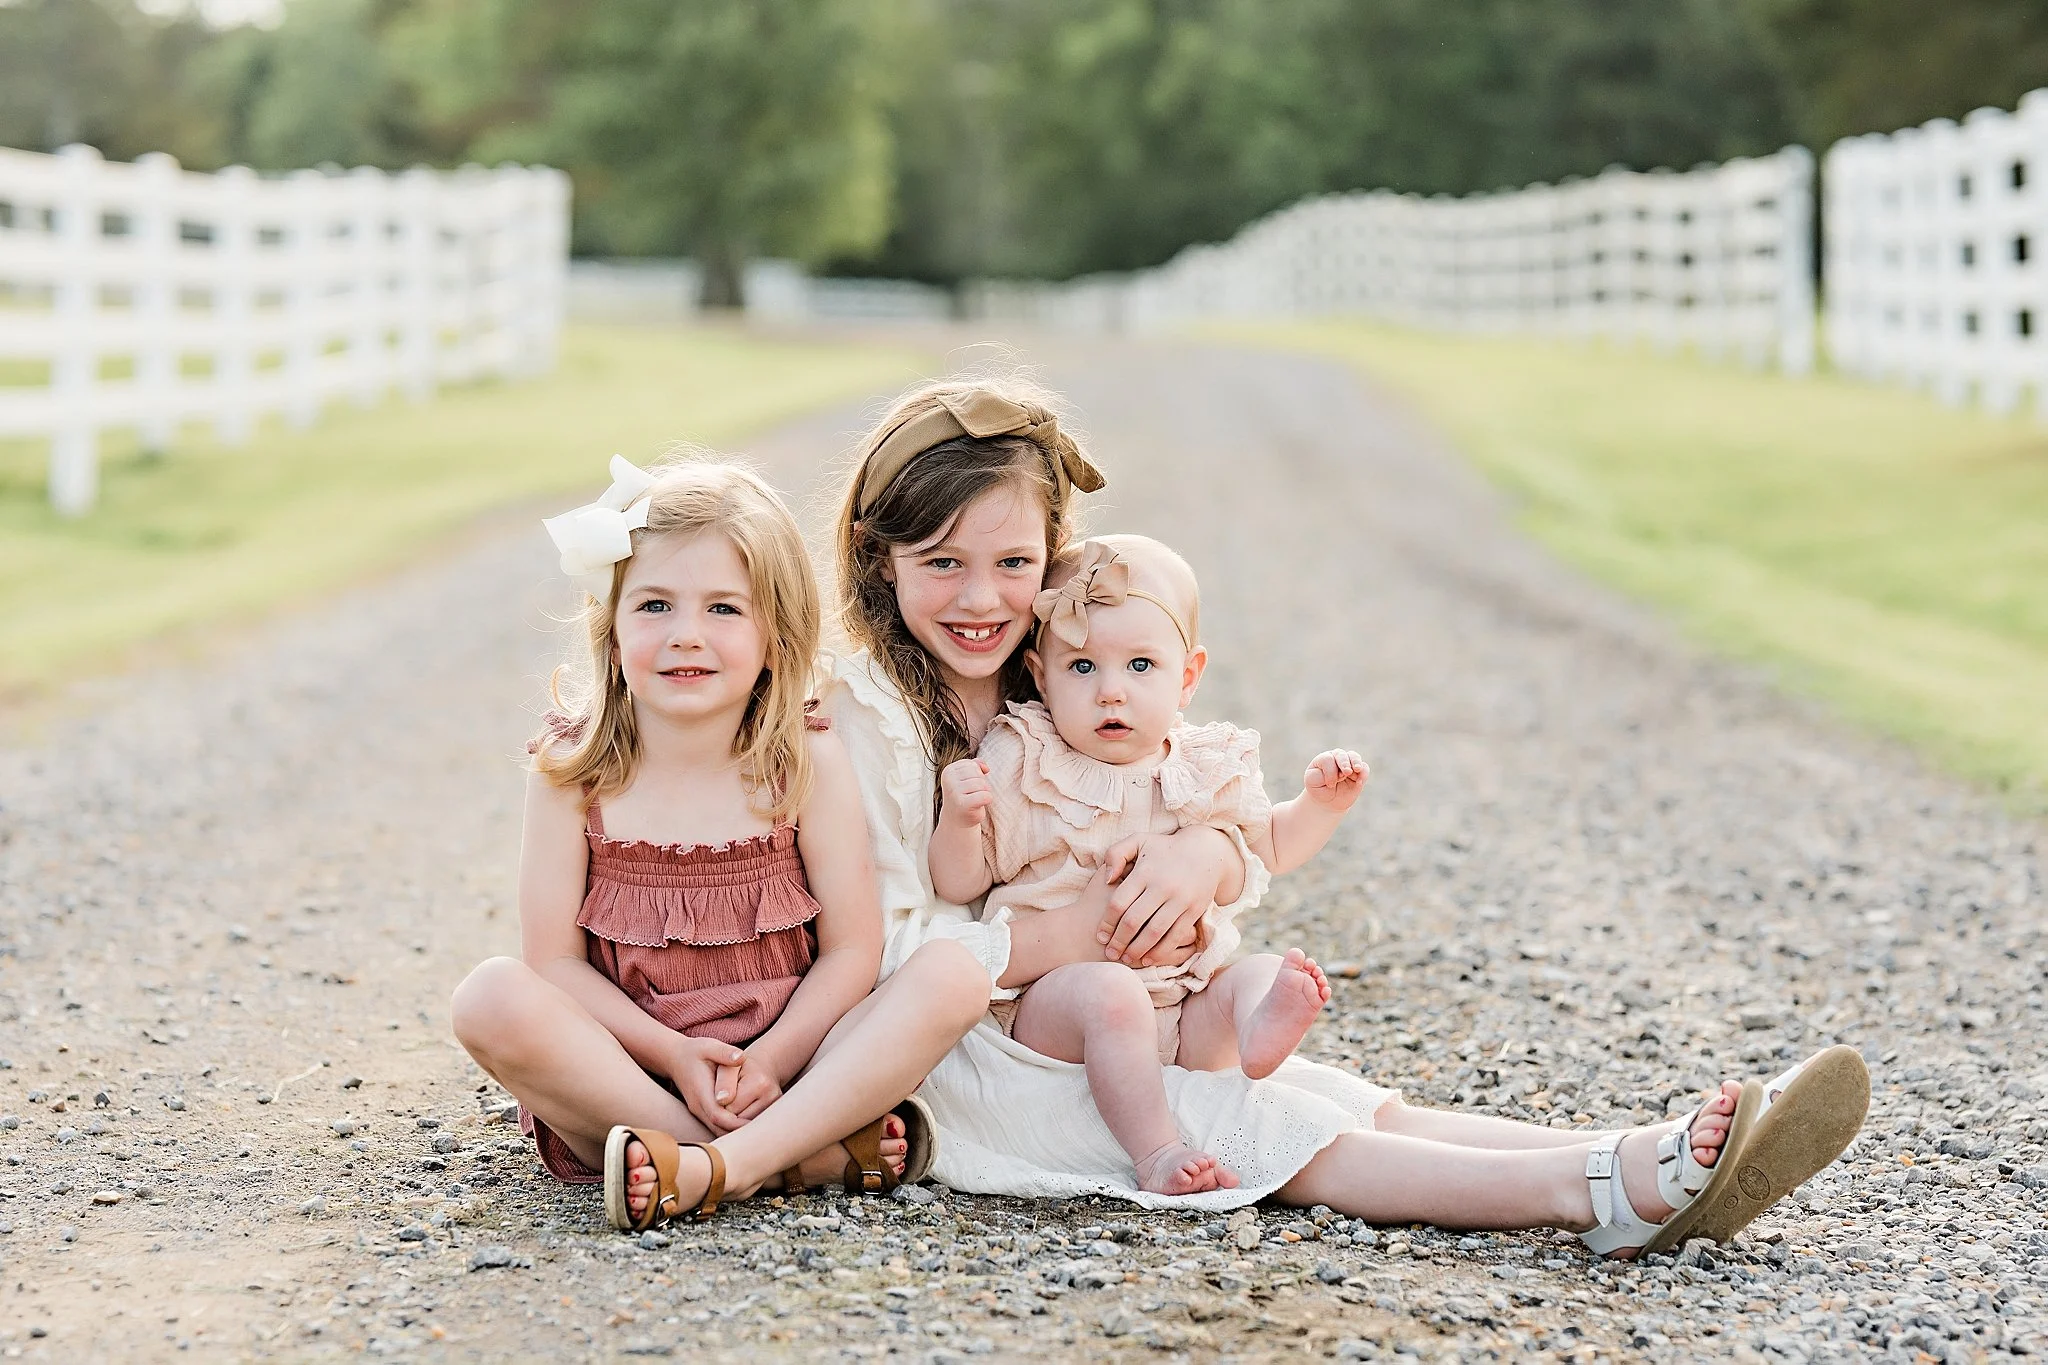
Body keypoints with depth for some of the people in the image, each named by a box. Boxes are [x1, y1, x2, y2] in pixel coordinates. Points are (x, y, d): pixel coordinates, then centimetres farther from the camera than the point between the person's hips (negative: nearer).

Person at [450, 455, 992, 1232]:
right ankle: (817, 1156, -29)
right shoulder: (573, 771, -3)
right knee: (493, 998, -29)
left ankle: (723, 1166, -36)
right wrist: (674, 1056, -19)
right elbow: (553, 958, -6)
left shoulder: (807, 761, -2)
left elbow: (852, 949, -5)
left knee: (952, 976, -21)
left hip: (792, 1065, 0)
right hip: (625, 1069, 0)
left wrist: (769, 1061, -21)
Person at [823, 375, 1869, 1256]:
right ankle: (1606, 1185, -39)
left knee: (1369, 1107, -13)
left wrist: (1202, 854, -17)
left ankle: (1655, 1161, -29)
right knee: (1265, 1130, -24)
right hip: (954, 1062, -7)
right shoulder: (862, 712, -11)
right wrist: (1072, 939, -22)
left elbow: (1244, 860, 7)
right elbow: (884, 947, -19)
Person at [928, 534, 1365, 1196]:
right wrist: (958, 819, -22)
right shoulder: (1020, 768, -2)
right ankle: (1157, 1154, -37)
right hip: (1051, 988, -4)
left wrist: (1321, 802, 9)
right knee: (1110, 994, -33)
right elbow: (959, 885, -2)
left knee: (1264, 974, -16)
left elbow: (1269, 846, 27)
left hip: (1186, 1000, 5)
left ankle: (1258, 1034, -49)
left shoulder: (1207, 769, 9)